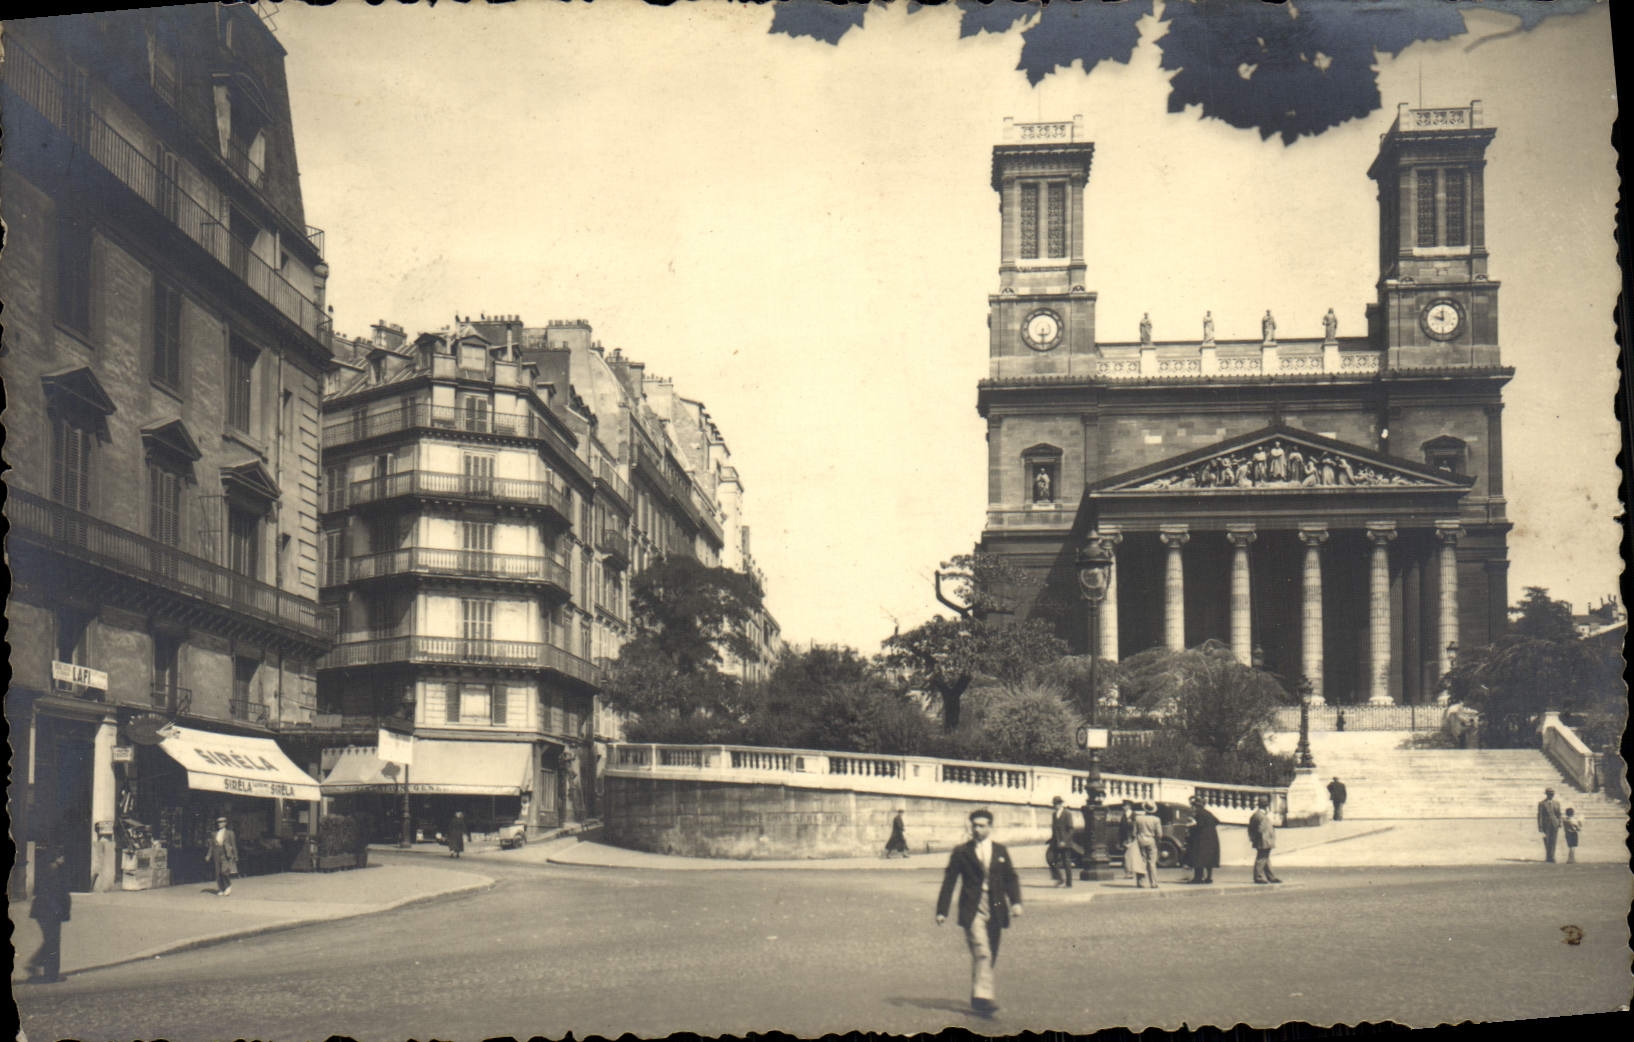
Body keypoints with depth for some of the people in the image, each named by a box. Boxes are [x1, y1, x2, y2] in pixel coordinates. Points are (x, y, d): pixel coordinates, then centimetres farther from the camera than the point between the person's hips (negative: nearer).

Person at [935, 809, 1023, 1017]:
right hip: (972, 910, -4)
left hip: (996, 909, 4)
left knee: (991, 955, 9)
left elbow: (1011, 878, 10)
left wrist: (1016, 902, -6)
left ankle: (978, 996, 23)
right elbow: (949, 881, 4)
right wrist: (941, 910, -1)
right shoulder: (961, 852, 4)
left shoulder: (1000, 851, 12)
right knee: (981, 953, -17)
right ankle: (983, 995, -20)